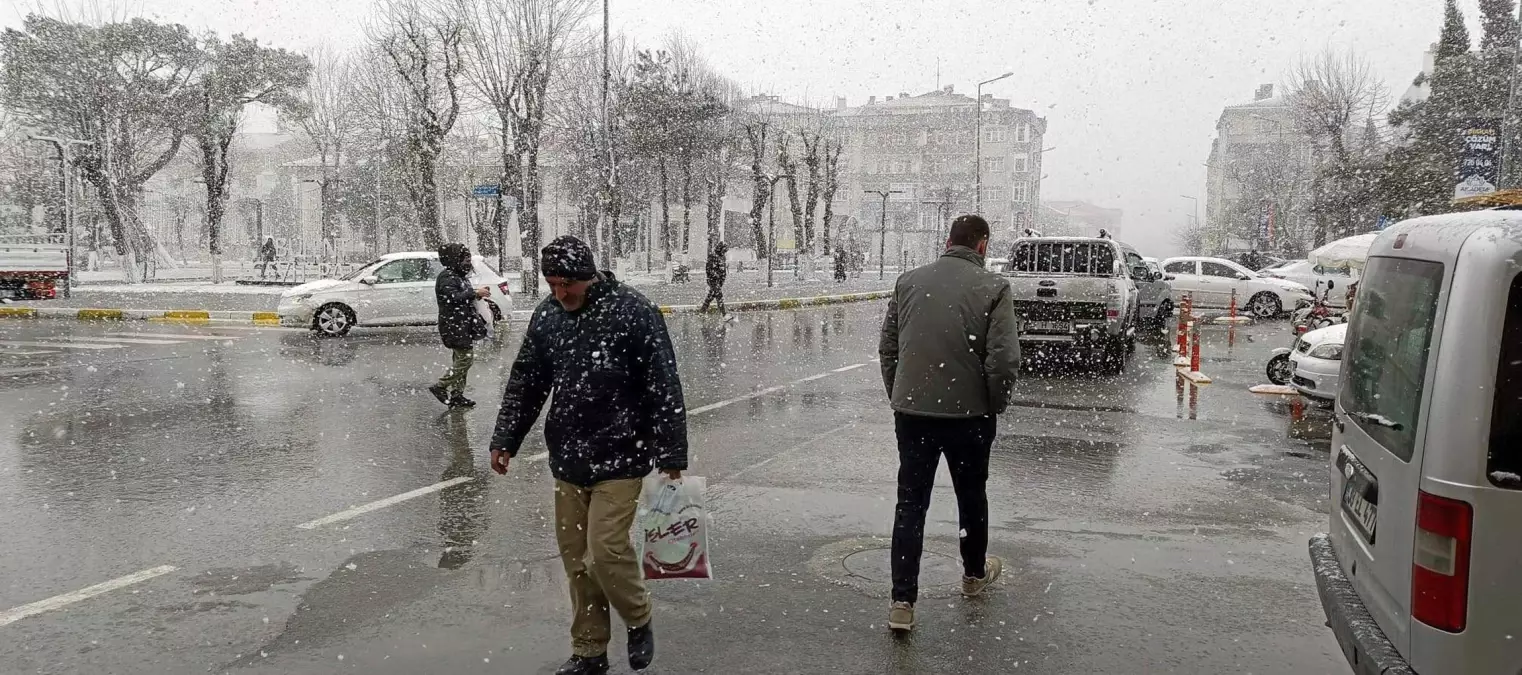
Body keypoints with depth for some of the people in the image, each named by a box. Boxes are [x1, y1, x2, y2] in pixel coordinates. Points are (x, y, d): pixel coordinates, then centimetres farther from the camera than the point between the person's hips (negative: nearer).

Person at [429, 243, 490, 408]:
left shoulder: (460, 276, 18)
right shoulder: (446, 277, -13)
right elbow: (453, 297, -26)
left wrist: (478, 293, 12)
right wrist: (475, 292, -22)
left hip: (464, 325, 10)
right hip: (454, 325, -10)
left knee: (461, 359, 11)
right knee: (466, 357, -13)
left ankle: (457, 396, 17)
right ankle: (440, 387, -6)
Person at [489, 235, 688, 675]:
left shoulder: (633, 311, -13)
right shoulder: (547, 316, 4)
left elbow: (664, 387, -12)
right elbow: (525, 383, 14)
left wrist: (671, 455, -12)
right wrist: (505, 440, 9)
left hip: (620, 457, -5)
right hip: (567, 458, 6)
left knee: (605, 549, -11)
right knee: (575, 557, 9)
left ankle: (639, 621, 19)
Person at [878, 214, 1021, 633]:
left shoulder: (909, 282, 3)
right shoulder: (993, 288, -8)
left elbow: (887, 348, 7)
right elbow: (1004, 359, -14)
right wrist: (995, 405, 1)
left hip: (911, 412, 2)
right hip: (969, 413, -2)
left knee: (910, 503, 6)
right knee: (971, 496, 20)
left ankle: (902, 602, 2)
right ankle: (975, 574, 41)